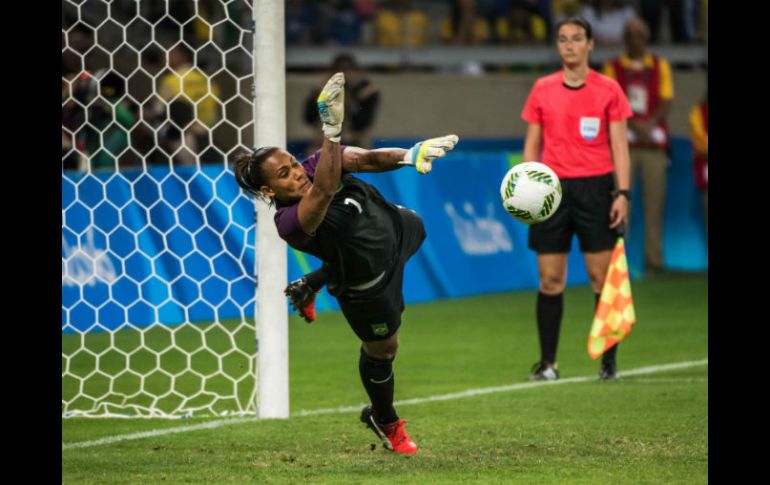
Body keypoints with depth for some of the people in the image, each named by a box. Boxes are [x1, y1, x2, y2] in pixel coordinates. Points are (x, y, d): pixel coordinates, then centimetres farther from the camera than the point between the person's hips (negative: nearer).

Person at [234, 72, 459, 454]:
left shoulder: (316, 166, -20)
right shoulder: (290, 222, -38)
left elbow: (366, 159, -31)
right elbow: (324, 192, -58)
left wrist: (408, 155, -51)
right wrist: (332, 131, -70)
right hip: (369, 289, -7)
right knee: (381, 350, 14)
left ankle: (312, 284, 51)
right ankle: (384, 422, 48)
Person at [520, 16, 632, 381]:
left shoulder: (608, 90, 3)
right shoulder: (542, 90, 8)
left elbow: (619, 146, 2)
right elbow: (532, 145, 12)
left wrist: (622, 193, -7)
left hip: (595, 187, -2)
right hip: (553, 188, 2)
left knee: (602, 277, -4)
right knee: (550, 279, 0)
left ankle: (609, 361, 2)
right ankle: (547, 362, 6)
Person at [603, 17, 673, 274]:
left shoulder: (660, 66, 14)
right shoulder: (613, 67, 10)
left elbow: (666, 103, 5)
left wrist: (648, 125, -12)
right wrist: (635, 125, -13)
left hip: (654, 142, 2)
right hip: (623, 142, -1)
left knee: (654, 202, -3)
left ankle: (654, 259, -1)